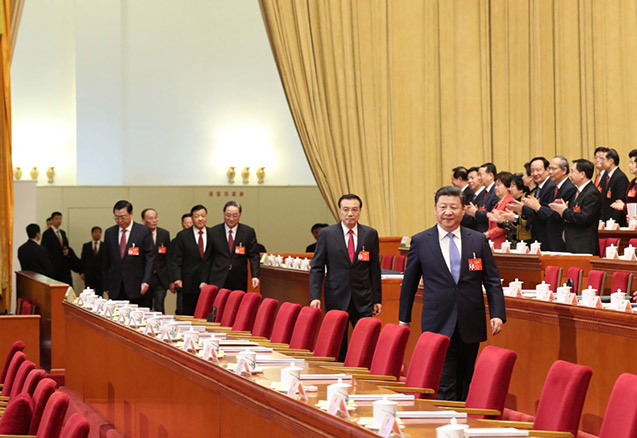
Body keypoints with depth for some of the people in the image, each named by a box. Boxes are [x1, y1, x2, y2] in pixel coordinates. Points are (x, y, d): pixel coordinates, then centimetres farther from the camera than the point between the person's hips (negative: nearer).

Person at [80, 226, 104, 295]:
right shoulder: (86, 246, 10)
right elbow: (83, 260, 9)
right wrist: (82, 272, 0)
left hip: (101, 275, -1)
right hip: (88, 275, 1)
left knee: (99, 294, -3)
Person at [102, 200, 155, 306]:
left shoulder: (144, 231, 1)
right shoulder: (109, 233, 12)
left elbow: (149, 258, -2)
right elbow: (106, 261, 14)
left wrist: (146, 281, -13)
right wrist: (106, 286, 9)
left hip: (138, 288, -3)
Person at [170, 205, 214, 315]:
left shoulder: (213, 235, 7)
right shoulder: (182, 236, 4)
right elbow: (175, 260, 0)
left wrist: (206, 281, 1)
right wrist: (177, 278, -14)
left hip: (206, 284, 1)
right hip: (187, 285, -1)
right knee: (183, 315, -2)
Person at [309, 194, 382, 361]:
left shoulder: (370, 234, 5)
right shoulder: (326, 234, 1)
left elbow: (375, 268, 9)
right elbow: (316, 268, 0)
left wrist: (377, 299, 7)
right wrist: (315, 296, -10)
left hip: (362, 300, 1)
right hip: (336, 299, -1)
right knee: (337, 348, 4)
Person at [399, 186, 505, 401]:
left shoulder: (479, 241, 6)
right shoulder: (420, 242, 3)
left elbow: (492, 281, 7)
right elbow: (409, 283, 11)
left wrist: (497, 314, -4)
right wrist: (404, 318, 13)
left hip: (470, 325, 2)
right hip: (438, 326, -2)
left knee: (465, 387, 9)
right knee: (444, 387, -9)